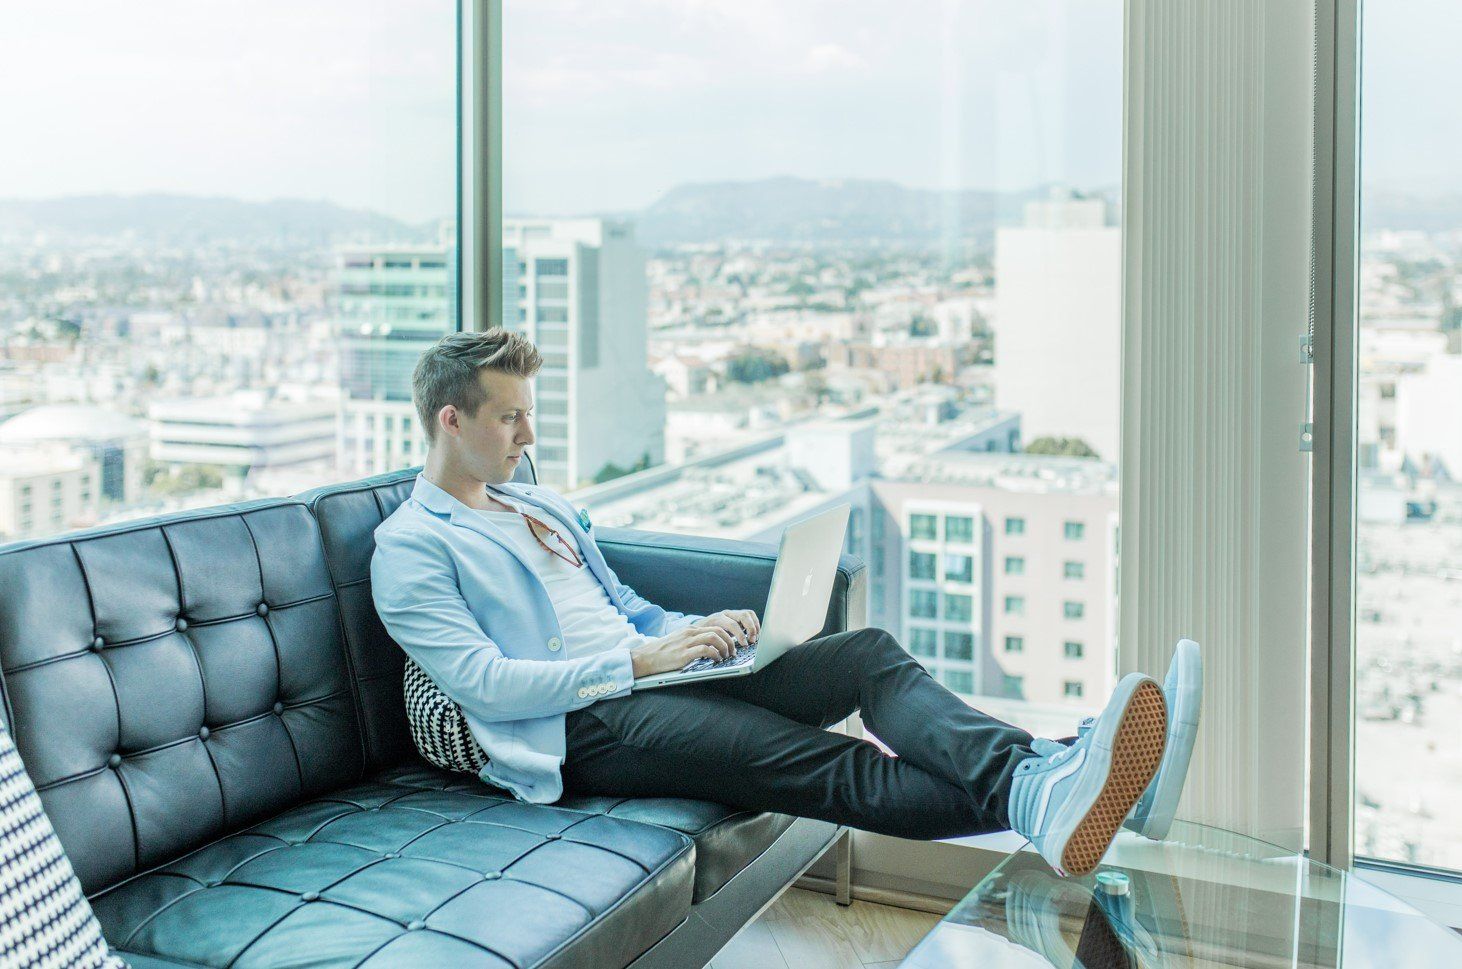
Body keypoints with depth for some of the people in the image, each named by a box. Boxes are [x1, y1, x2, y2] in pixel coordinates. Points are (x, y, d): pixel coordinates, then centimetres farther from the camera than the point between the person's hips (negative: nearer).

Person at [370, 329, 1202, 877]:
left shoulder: (544, 507, 25)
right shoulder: (409, 547, -1)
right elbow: (486, 684, -13)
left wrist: (697, 630, 5)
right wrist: (639, 661, -15)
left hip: (646, 671, 8)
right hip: (581, 727, -7)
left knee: (869, 653, -16)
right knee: (812, 762, -30)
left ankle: (1036, 774, -39)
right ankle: (1024, 804, -47)